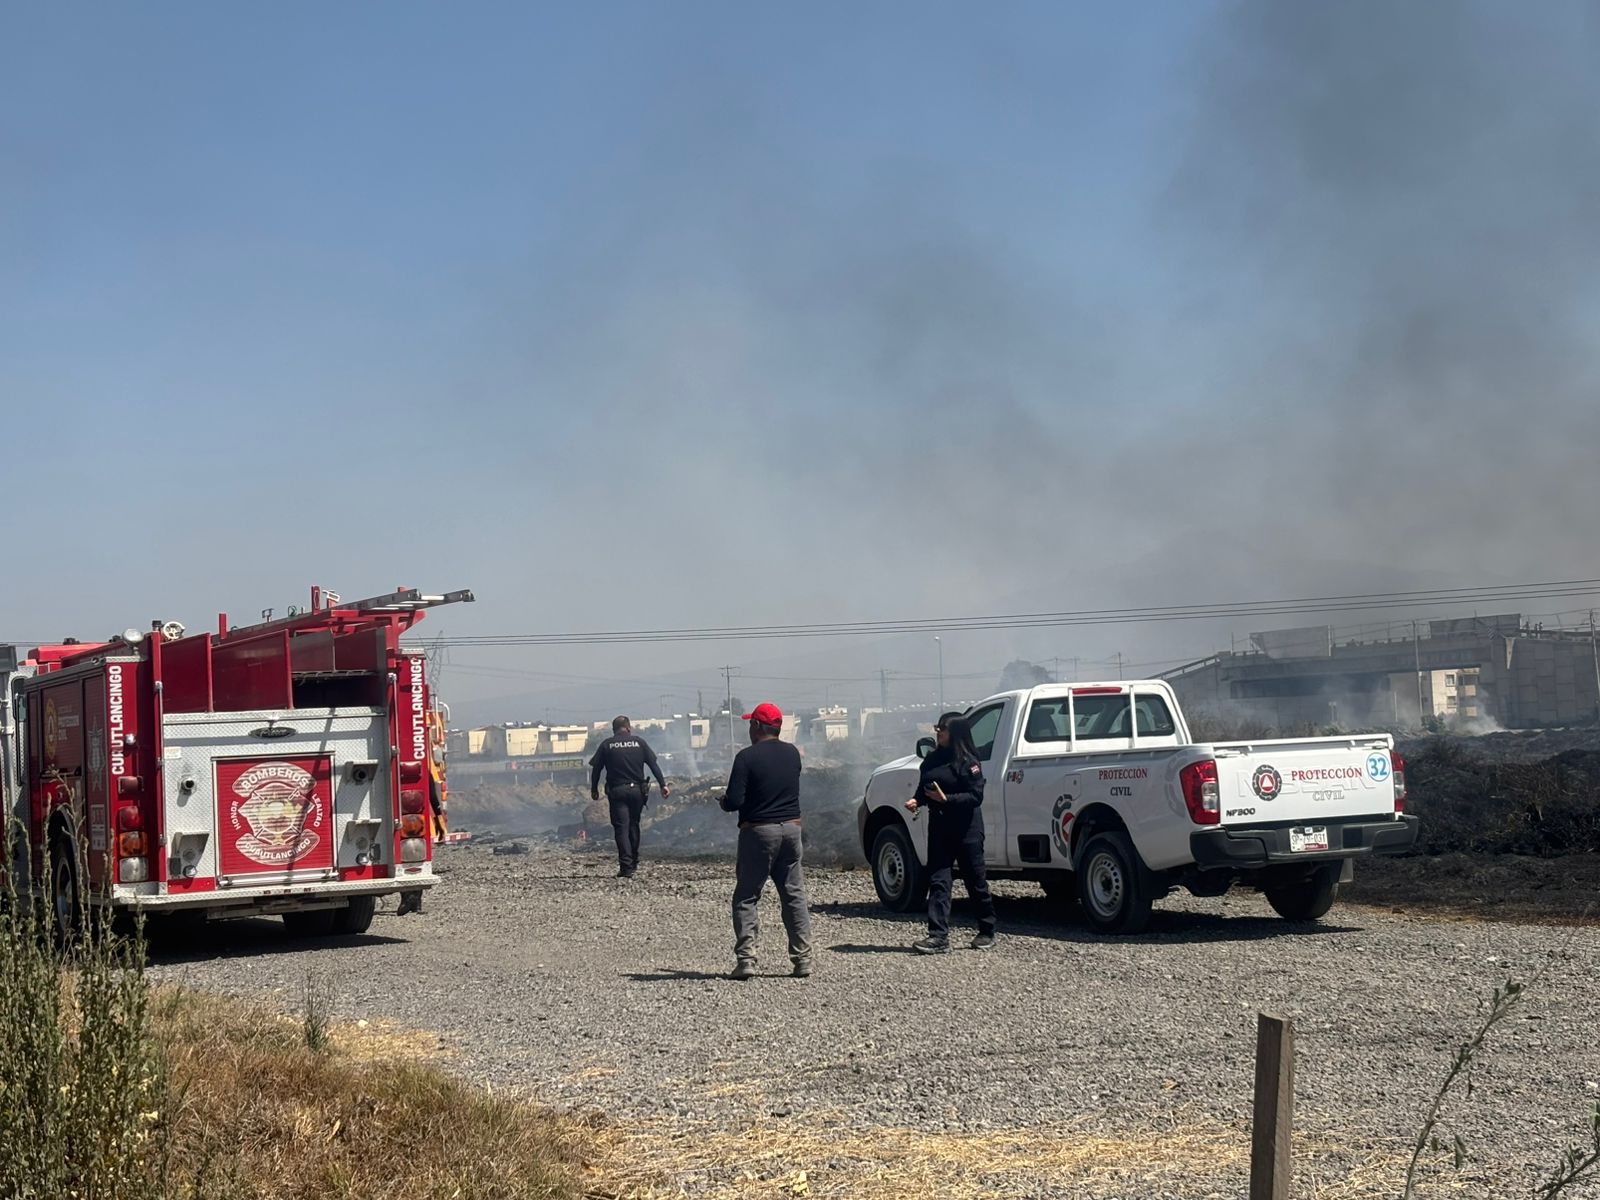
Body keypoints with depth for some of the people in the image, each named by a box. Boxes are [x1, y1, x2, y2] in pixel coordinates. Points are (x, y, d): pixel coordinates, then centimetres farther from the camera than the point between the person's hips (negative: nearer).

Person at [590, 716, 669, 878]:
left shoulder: (606, 745, 3)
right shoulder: (639, 742, 6)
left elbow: (595, 769, 3)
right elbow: (653, 764, 3)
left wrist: (594, 790, 13)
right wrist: (663, 784, 5)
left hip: (617, 791, -2)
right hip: (637, 790, 2)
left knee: (621, 828, -3)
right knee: (633, 825, 18)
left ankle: (626, 867, -12)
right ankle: (634, 862, 26)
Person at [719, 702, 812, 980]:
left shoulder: (747, 757, -12)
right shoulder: (792, 754, 7)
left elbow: (734, 800, -17)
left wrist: (723, 802, 6)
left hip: (759, 831, -5)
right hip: (791, 829, 5)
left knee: (746, 897, 3)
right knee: (795, 896, 10)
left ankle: (745, 959, -6)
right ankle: (803, 959, 8)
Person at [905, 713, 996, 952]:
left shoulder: (968, 762, -9)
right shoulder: (933, 759, 11)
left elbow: (976, 796, -14)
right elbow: (923, 788, 20)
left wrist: (945, 799, -23)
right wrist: (916, 800, -1)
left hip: (966, 829, -6)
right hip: (939, 827, 6)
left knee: (976, 881, 5)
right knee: (938, 881, -4)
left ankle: (987, 932, 21)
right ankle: (938, 937, -9)